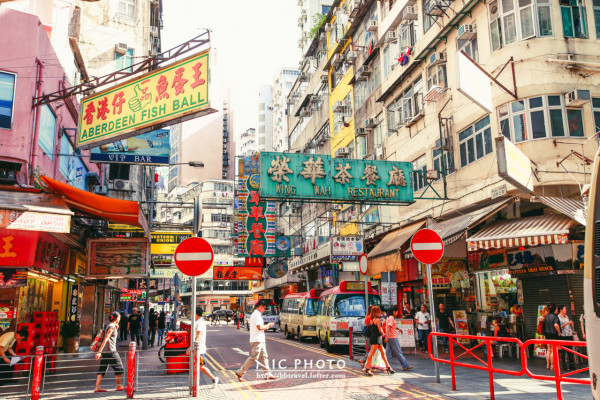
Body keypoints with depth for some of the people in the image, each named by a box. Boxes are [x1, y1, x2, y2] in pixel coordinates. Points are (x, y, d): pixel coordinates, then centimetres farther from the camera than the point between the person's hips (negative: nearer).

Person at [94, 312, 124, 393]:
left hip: (105, 351, 9)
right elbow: (106, 339, -21)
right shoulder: (112, 326, -14)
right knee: (119, 366, 4)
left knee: (103, 368, 8)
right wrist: (99, 352, -26)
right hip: (111, 351, -9)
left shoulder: (108, 325, 14)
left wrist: (116, 328, 14)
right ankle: (118, 386, 12)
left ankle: (97, 387, 3)